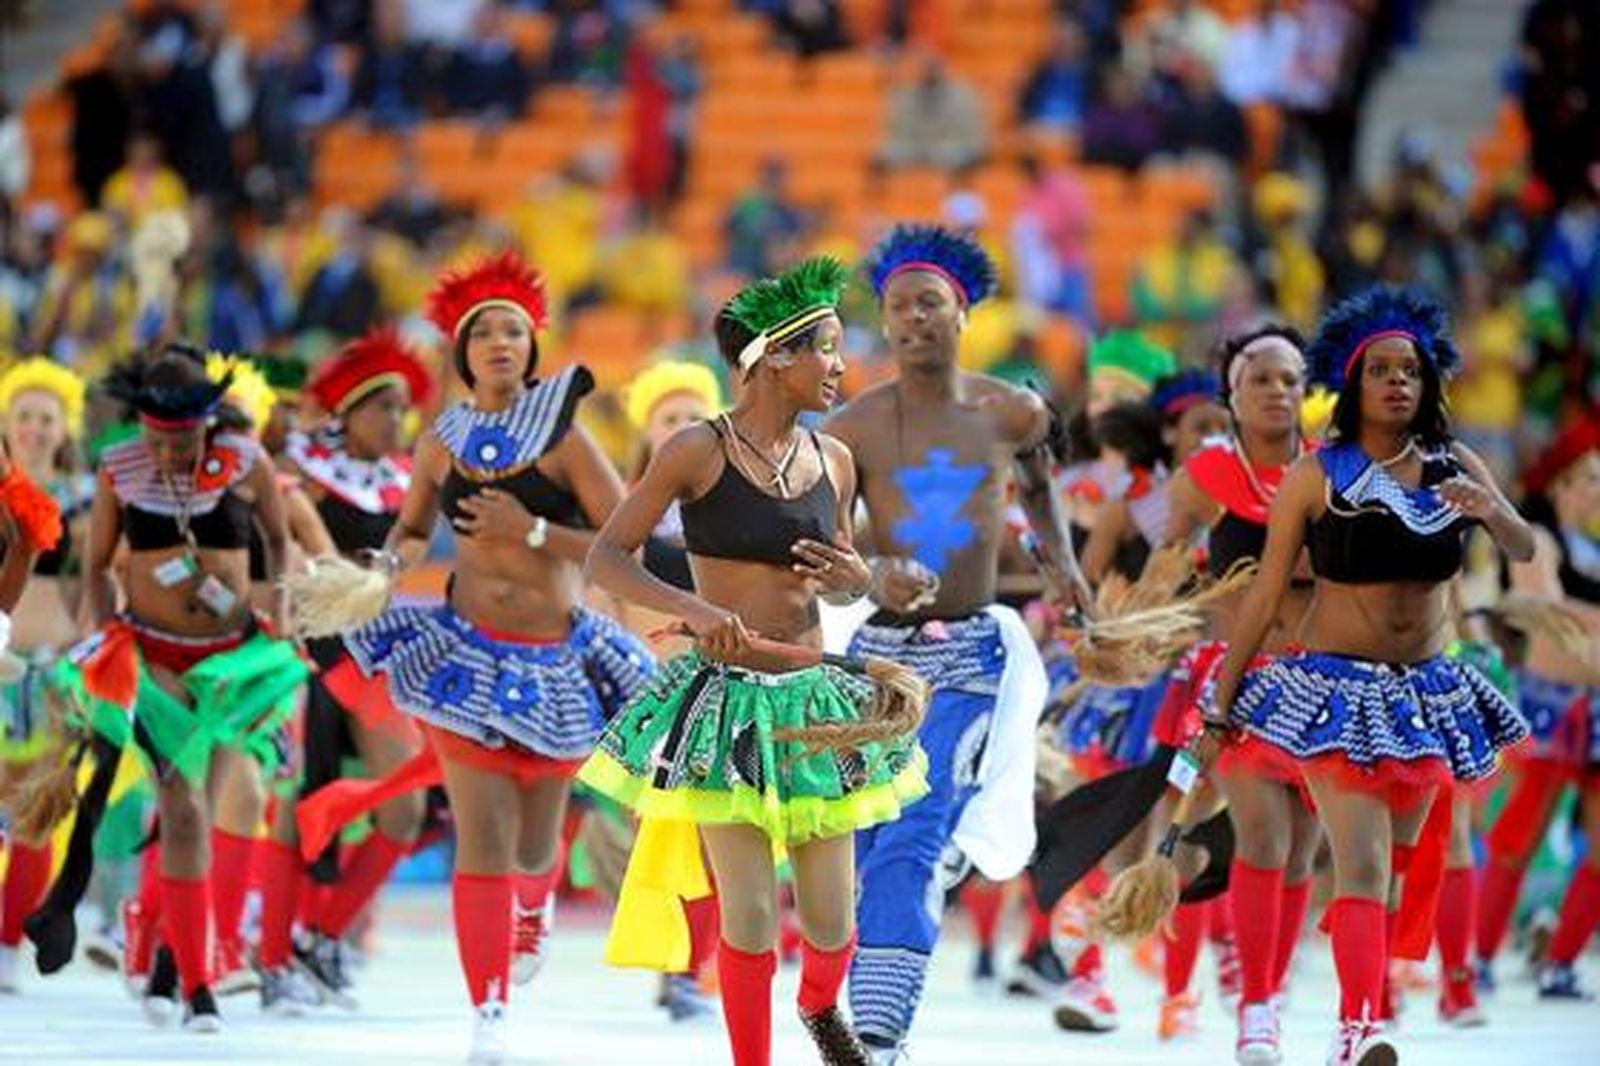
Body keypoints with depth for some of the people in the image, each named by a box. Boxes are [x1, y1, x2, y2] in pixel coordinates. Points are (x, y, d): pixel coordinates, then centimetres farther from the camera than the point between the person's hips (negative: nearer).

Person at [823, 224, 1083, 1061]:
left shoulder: (1012, 414, 3)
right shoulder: (855, 427, -3)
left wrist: (1060, 556, 17)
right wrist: (873, 573, -27)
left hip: (971, 654, -1)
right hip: (878, 648, 1)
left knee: (908, 849, -16)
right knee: (854, 850, 8)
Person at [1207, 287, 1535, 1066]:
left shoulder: (1455, 468, 2)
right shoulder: (1317, 477, -7)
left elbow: (1524, 551, -7)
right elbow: (1264, 596, -3)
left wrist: (1491, 512, -30)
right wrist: (1221, 701, 1)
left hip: (1426, 690, 5)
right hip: (1336, 688, -5)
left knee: (1394, 864, 12)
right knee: (1361, 861, -19)